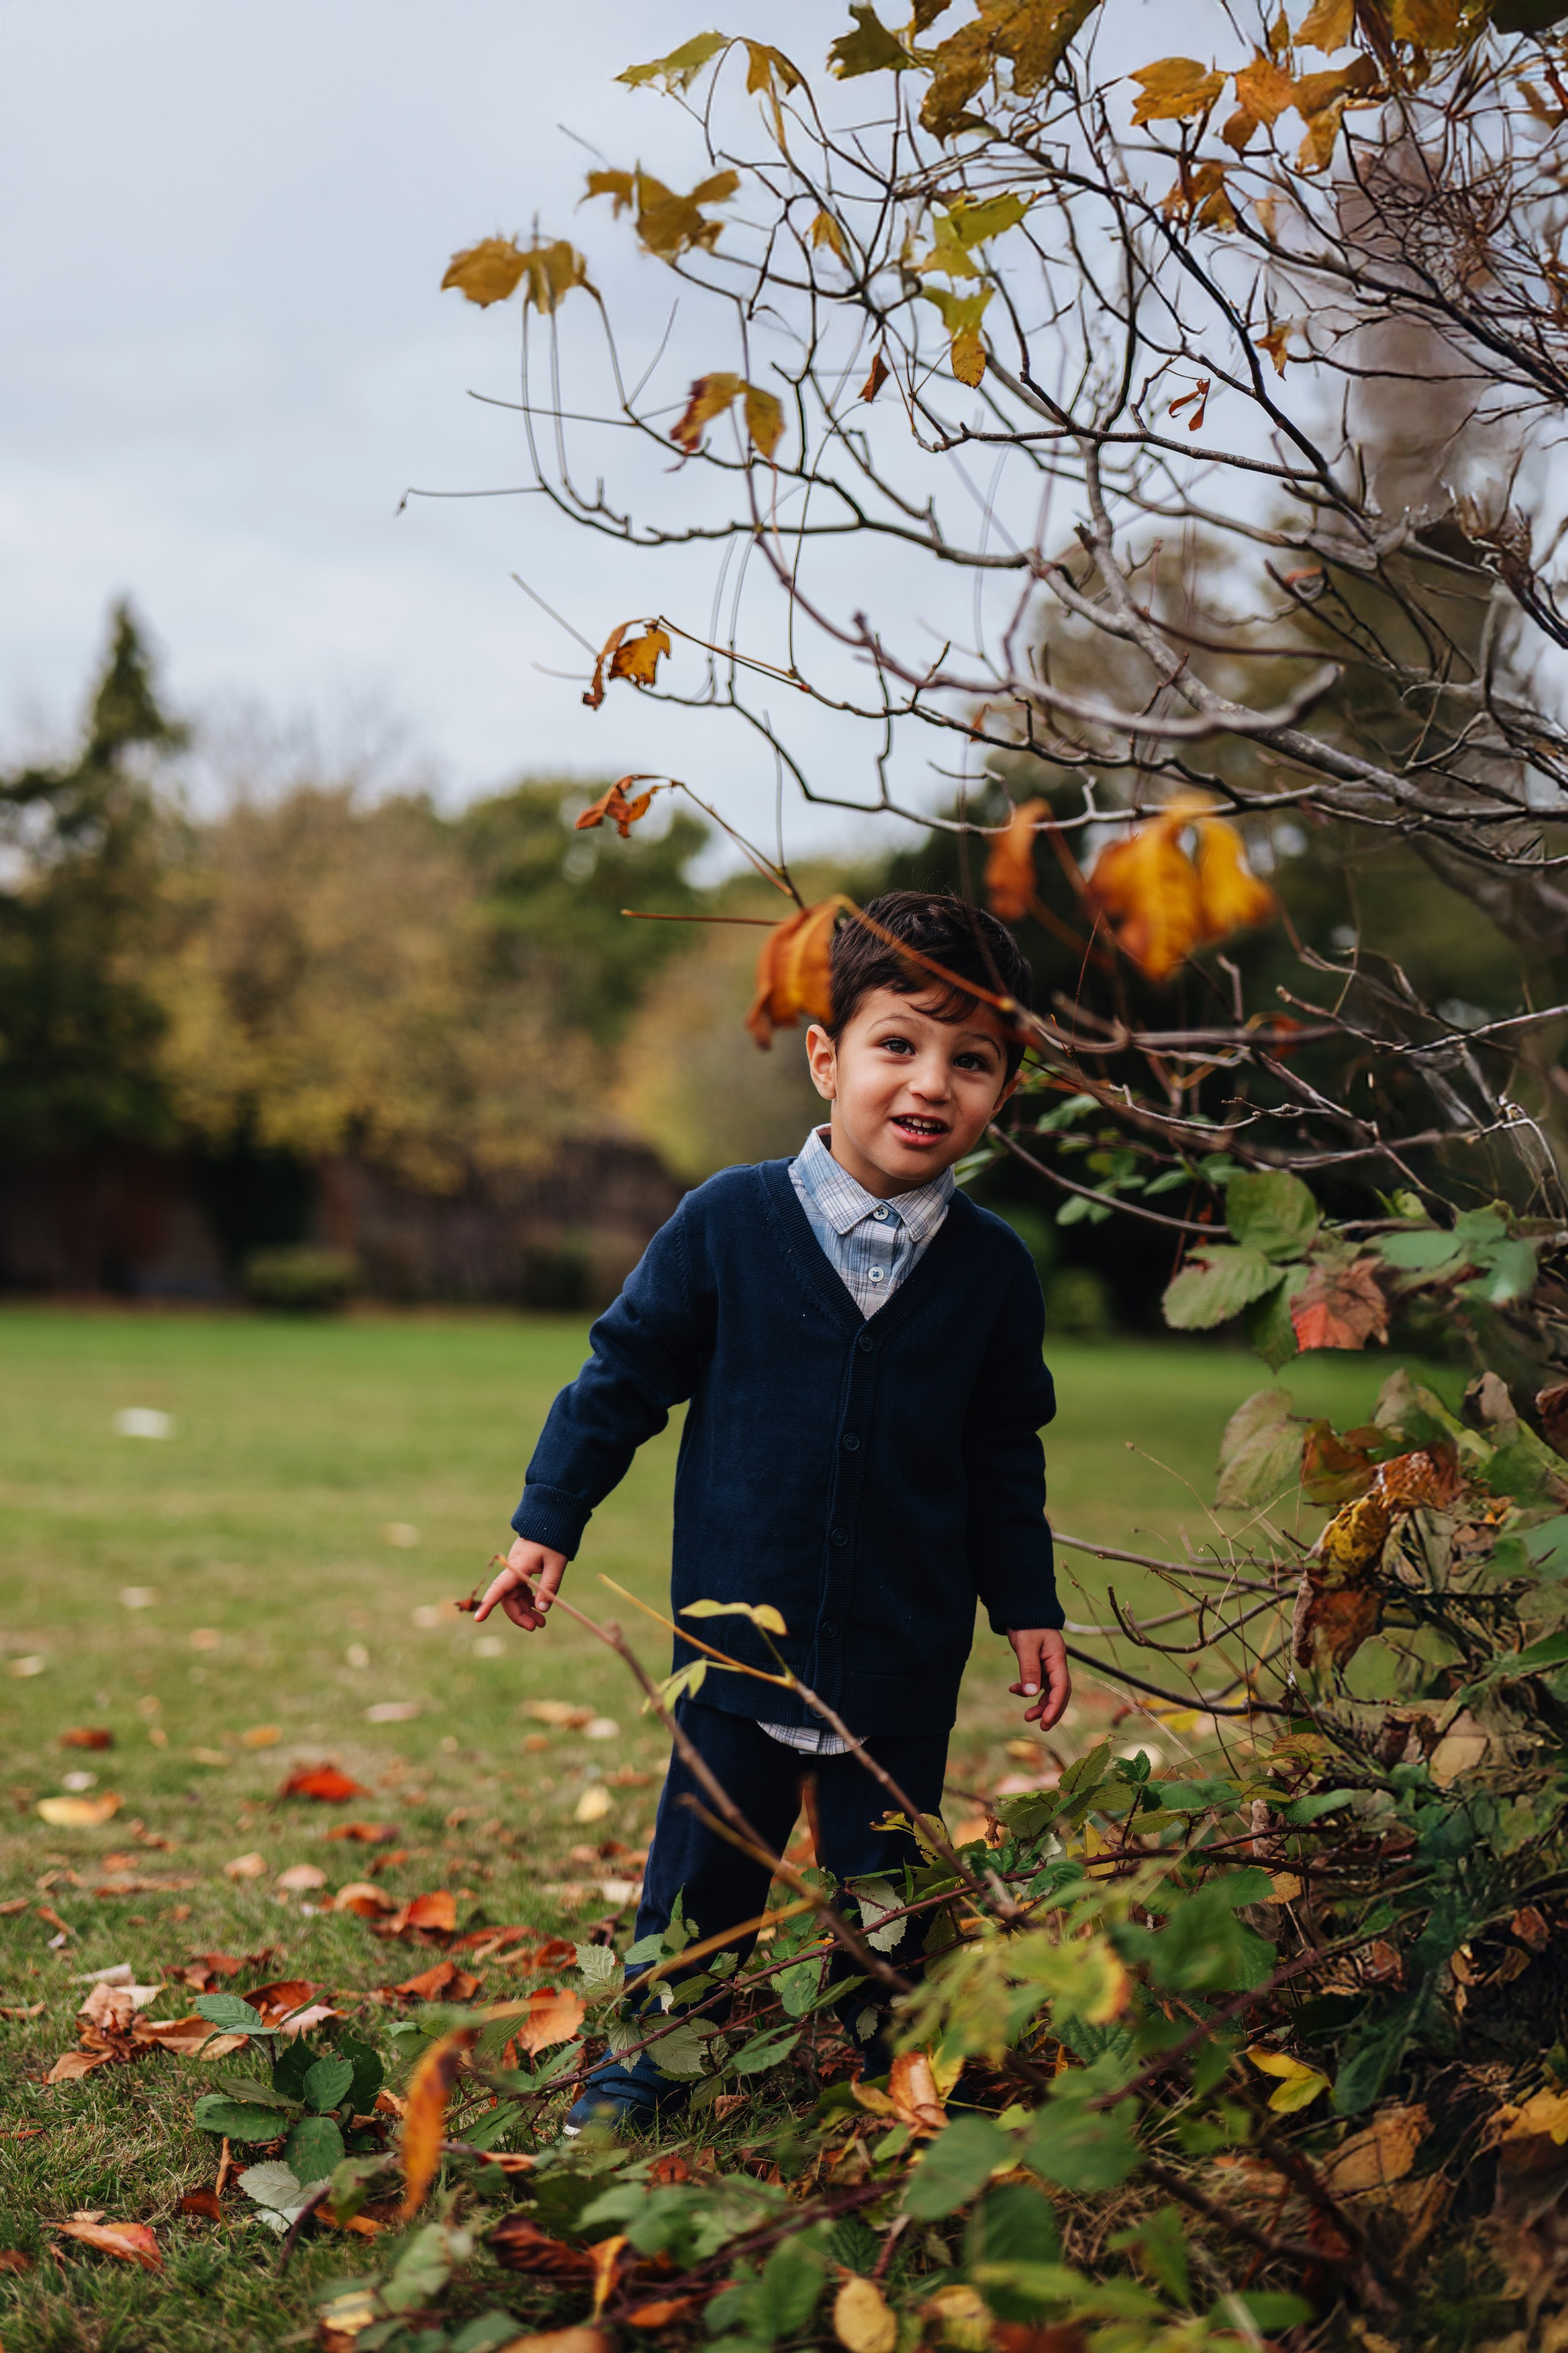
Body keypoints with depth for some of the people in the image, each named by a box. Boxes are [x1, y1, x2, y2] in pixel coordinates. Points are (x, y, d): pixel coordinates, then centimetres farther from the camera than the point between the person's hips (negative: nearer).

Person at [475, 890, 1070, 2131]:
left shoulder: (994, 1268, -3)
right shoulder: (728, 1223, -10)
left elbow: (1006, 1456, 8)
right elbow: (624, 1373, 0)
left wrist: (1028, 1607, 9)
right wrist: (548, 1526, 1)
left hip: (906, 1656, 1)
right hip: (740, 1639, -1)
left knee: (888, 1885, 12)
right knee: (703, 1868, 12)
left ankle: (899, 2062, 31)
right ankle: (648, 2058, 32)